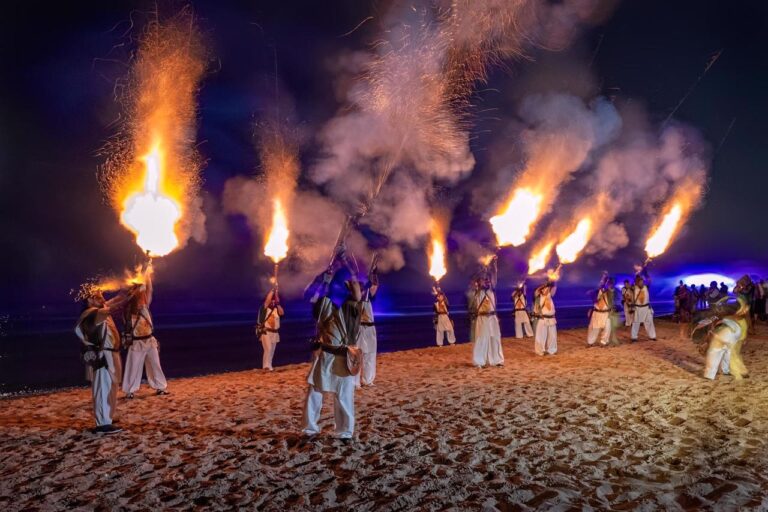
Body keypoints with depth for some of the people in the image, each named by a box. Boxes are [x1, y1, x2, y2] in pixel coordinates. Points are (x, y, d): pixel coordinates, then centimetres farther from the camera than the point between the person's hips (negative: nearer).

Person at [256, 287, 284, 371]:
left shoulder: (276, 309, 7)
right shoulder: (264, 308, -4)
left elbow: (282, 313, -10)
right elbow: (267, 299, -18)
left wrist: (278, 304, -12)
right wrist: (273, 289, -16)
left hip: (274, 333, 5)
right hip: (265, 332, -5)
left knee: (272, 350, 9)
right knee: (268, 349, -16)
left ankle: (267, 366, 19)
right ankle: (267, 366, -14)